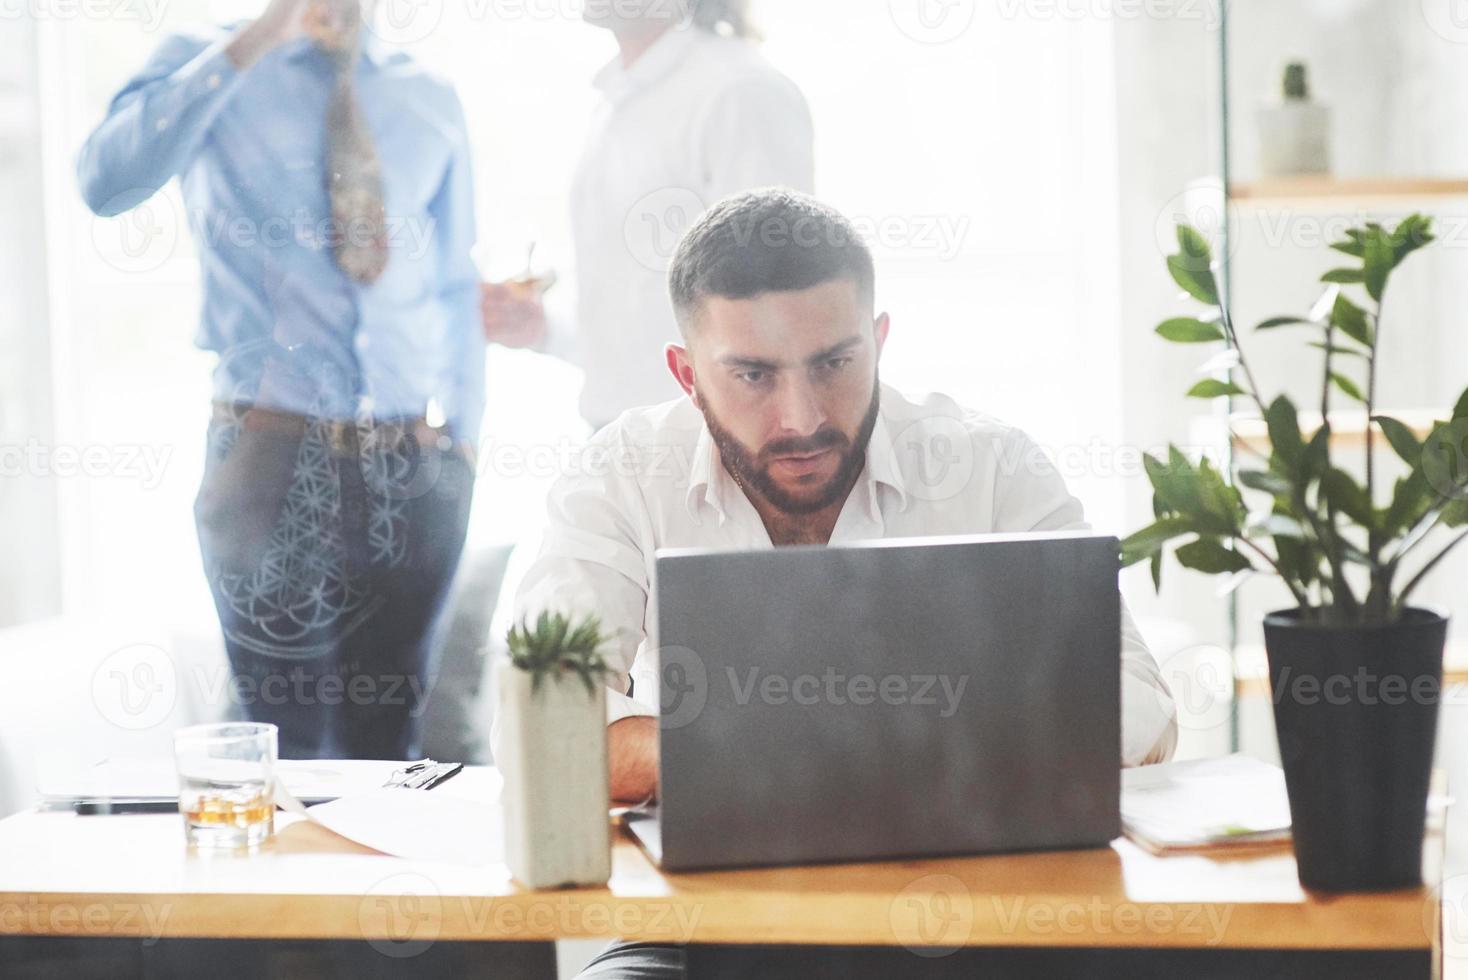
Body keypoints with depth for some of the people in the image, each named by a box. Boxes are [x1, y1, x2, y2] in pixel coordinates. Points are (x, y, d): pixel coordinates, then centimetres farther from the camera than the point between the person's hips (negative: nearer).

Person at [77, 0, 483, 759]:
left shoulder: (429, 101, 13)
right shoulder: (207, 68, 3)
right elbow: (106, 182, -16)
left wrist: (462, 431, 8)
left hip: (413, 466, 3)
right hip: (274, 456, -3)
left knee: (386, 738, 9)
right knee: (286, 737, 0)